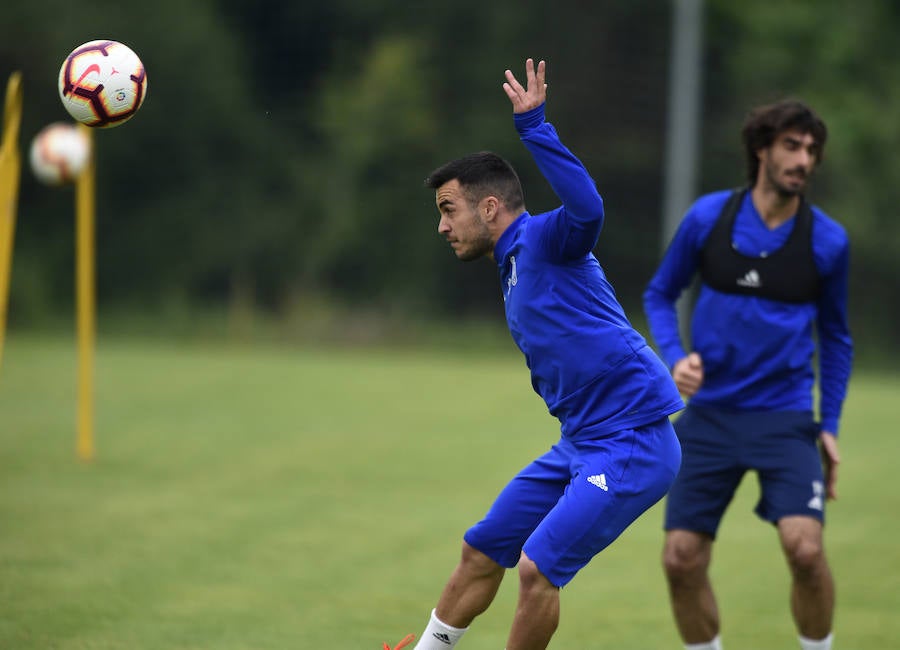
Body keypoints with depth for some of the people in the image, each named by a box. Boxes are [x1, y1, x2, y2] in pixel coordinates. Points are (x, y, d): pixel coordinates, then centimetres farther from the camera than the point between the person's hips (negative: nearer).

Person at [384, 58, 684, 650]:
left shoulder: (545, 239, -11)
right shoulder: (516, 267, 17)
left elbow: (587, 208, -36)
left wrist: (534, 125, -36)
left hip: (632, 446, -10)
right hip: (581, 445, 10)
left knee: (537, 567, -16)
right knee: (481, 552, 14)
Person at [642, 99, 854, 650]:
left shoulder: (828, 241, -2)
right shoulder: (708, 218, -2)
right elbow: (660, 294, 11)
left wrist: (830, 426, 7)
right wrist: (675, 356, -7)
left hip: (786, 417, -1)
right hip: (710, 414, 1)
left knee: (805, 547, -21)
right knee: (682, 560, -3)